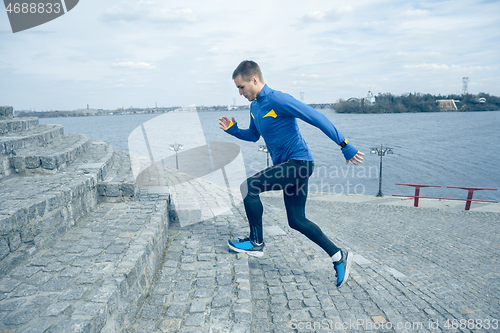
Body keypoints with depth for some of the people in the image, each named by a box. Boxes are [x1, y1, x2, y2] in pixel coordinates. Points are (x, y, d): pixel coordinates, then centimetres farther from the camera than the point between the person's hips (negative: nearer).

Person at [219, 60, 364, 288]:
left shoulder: (278, 100, -16)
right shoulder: (255, 107, 13)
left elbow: (317, 118, -17)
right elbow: (253, 135, 27)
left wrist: (345, 146, -17)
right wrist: (233, 130, 8)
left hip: (298, 162, -10)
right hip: (289, 167, 10)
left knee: (248, 187, -15)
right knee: (297, 221, 11)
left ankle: (256, 243, 2)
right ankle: (338, 256, 21)